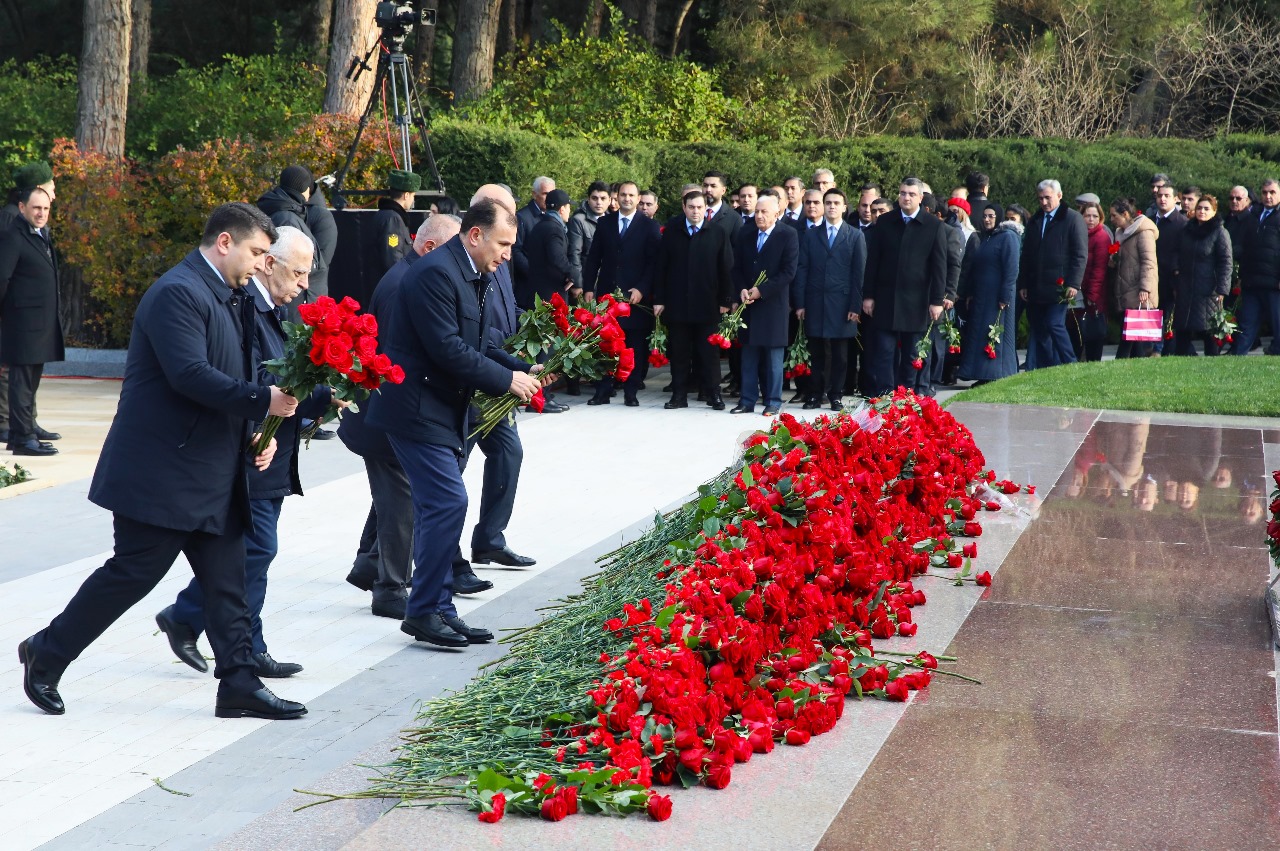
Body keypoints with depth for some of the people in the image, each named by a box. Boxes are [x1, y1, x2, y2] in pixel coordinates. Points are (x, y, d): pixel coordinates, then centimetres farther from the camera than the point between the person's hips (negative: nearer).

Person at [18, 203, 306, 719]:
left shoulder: (230, 298, 15)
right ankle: (47, 653, 15)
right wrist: (263, 401, -24)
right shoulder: (178, 292, -16)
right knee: (133, 572, -2)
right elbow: (189, 375, -26)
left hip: (214, 473, 10)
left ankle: (238, 685, 12)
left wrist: (258, 432, 4)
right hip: (161, 469, -10)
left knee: (227, 581, 8)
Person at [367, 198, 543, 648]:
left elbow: (478, 345, 17)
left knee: (439, 508, 12)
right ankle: (425, 611, -3)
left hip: (442, 410, 10)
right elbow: (447, 349, -24)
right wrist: (507, 379, -17)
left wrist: (525, 370, 2)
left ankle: (437, 610, 17)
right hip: (417, 408, -10)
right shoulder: (436, 273, -19)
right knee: (448, 503, -12)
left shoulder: (471, 275, 13)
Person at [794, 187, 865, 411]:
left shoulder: (856, 236, 6)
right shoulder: (810, 235, 10)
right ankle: (815, 395, 10)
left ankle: (836, 396, 11)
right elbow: (801, 270, 7)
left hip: (841, 304, -1)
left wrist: (856, 306, -5)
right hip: (815, 303, 1)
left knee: (839, 354, 3)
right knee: (817, 353, 4)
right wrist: (799, 303, -1)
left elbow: (859, 273, 2)